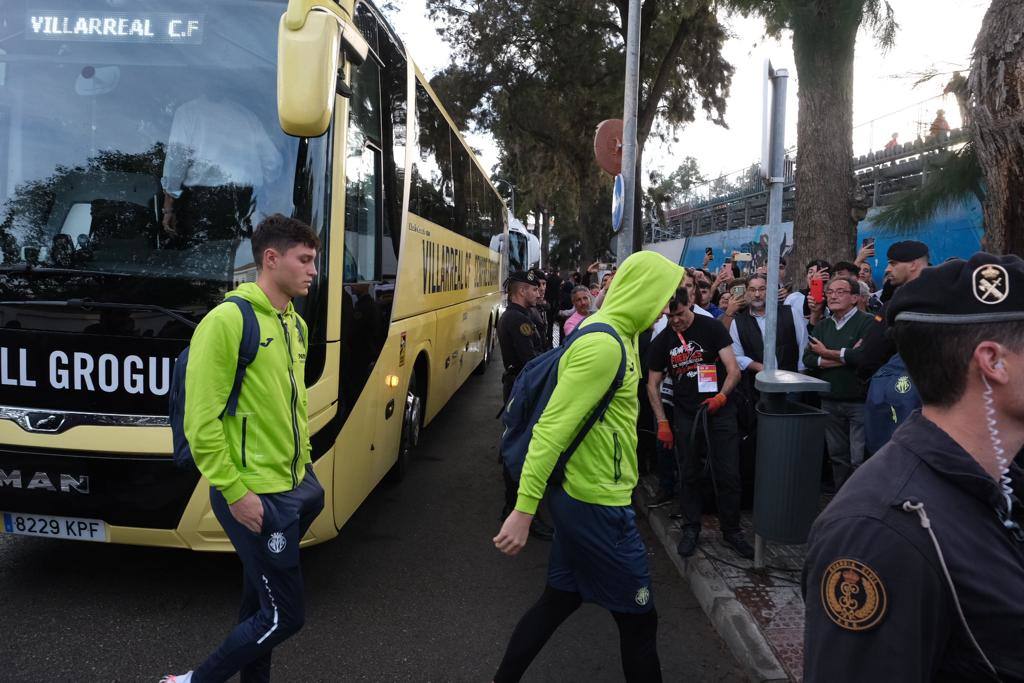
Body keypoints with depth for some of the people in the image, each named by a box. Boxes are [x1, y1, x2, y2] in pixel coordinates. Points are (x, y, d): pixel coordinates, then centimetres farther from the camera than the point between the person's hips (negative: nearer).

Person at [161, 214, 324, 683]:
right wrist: (235, 493, -18)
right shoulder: (228, 320, -17)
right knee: (284, 615, 0)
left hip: (294, 489, 8)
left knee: (261, 602, 20)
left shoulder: (296, 325, 9)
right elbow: (201, 423, -19)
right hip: (255, 497, -8)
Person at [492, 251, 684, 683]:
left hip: (582, 497, 9)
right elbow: (552, 427, -26)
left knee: (560, 599, 19)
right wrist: (523, 509, -27)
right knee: (638, 617, 7)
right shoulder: (604, 345, -22)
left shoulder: (612, 335, 9)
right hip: (597, 505, -9)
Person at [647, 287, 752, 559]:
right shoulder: (661, 341, 1)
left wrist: (721, 396, -27)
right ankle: (691, 528, 23)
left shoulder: (712, 328, -7)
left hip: (720, 412, -2)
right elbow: (652, 385, 7)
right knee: (689, 475, 9)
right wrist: (662, 422, -1)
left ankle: (732, 530, 17)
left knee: (728, 475, 1)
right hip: (686, 416, 2)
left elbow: (734, 369, -10)